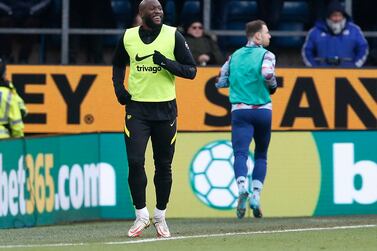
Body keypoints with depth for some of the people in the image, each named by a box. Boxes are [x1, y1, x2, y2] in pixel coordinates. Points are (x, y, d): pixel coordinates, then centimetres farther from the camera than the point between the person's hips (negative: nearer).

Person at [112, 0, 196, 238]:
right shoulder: (128, 37, 2)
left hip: (165, 109, 0)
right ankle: (141, 215, 2)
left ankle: (160, 216, 20)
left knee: (164, 165, 7)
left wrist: (167, 63, -19)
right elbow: (118, 64, 21)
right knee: (135, 162, -11)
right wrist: (119, 87, 5)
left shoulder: (173, 35, -4)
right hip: (137, 108, 0)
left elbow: (191, 71, -4)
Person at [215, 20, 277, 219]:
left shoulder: (235, 56, 13)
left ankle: (242, 187, -38)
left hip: (240, 111, 1)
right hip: (262, 110, -1)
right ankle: (256, 195, 2)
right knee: (261, 155, 15)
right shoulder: (265, 55, -1)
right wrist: (273, 87, 0)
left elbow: (221, 82, 14)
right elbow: (268, 75, -20)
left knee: (240, 153, -11)